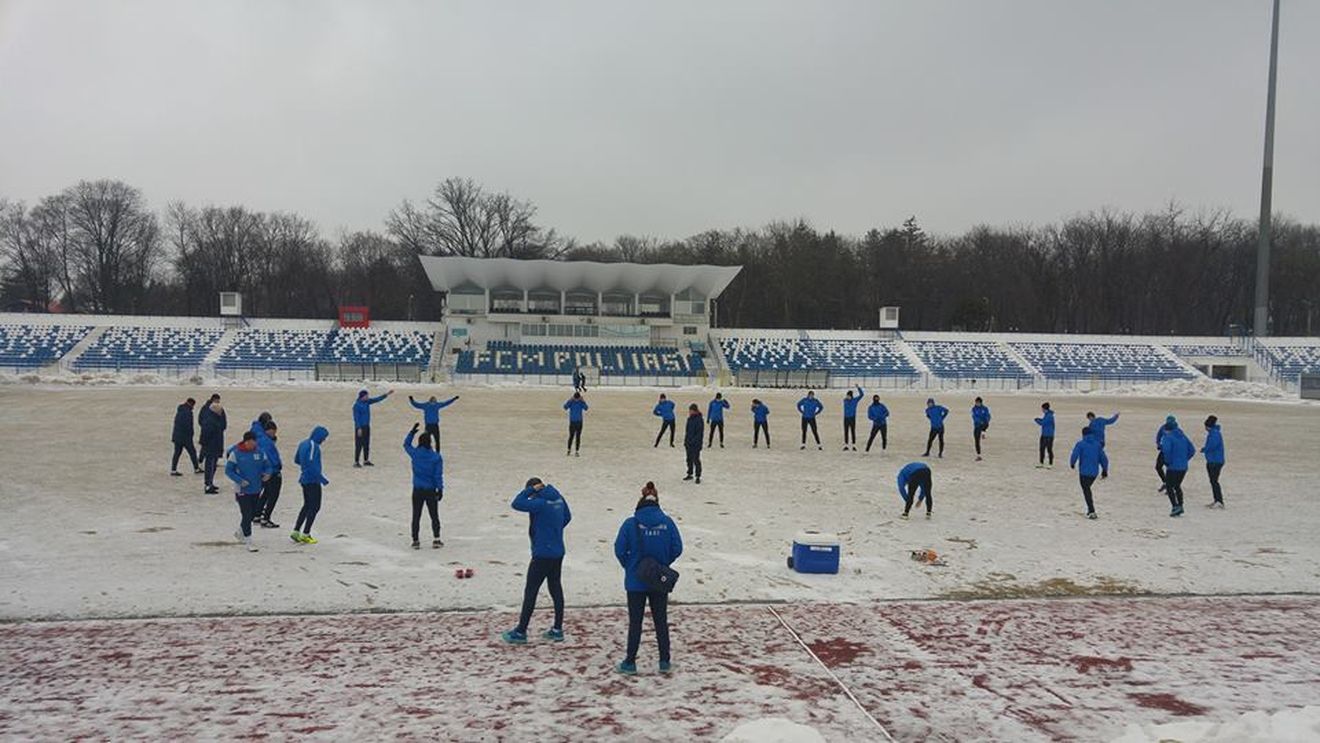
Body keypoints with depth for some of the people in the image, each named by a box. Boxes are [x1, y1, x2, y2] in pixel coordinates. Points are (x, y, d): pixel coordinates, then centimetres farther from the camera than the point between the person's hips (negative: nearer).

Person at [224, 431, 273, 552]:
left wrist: (267, 473, -14)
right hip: (242, 490, -5)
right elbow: (228, 470, -8)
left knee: (253, 513, 16)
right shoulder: (235, 453, -12)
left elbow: (267, 465, 8)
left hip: (256, 489, 5)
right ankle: (248, 542, 1)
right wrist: (240, 480, -20)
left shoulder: (259, 451, -2)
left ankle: (240, 532, 41)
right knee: (246, 515, -7)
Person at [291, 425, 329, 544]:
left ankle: (296, 532, 19)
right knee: (315, 507, 1)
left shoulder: (304, 443, 9)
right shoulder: (313, 446, -19)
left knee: (307, 506, 18)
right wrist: (323, 479, -19)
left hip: (304, 479, 9)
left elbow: (296, 460, 19)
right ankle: (305, 534, 3)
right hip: (313, 481, -9)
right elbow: (312, 465, -24)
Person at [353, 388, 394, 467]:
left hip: (366, 426, 8)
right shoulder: (357, 405, -17)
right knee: (359, 445, -7)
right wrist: (359, 428, -23)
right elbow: (356, 417, -19)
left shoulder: (367, 402, 5)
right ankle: (356, 462, -2)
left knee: (366, 444, 12)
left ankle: (366, 461, 20)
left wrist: (387, 394, 5)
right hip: (360, 427, -8)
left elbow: (377, 399, 9)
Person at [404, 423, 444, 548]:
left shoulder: (415, 453, -7)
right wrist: (440, 489, -5)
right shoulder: (436, 457, -11)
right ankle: (436, 539, 11)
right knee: (434, 515, 12)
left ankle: (415, 541, 12)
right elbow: (438, 475, -10)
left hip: (417, 490, 1)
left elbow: (406, 444, 14)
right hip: (431, 491, -1)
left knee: (416, 516, 10)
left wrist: (412, 431, 15)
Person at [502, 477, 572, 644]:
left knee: (530, 591, 1)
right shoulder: (558, 498, 5)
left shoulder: (540, 503, -21)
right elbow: (567, 516, 19)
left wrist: (530, 490, -18)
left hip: (542, 554, -8)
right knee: (556, 589, 14)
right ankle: (558, 630, 19)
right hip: (558, 553, 8)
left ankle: (520, 632, 7)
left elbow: (516, 504, -27)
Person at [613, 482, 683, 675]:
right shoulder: (667, 522, -5)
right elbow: (677, 549, -5)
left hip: (636, 581, -2)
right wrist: (663, 564, 9)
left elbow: (619, 549, -11)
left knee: (635, 622, 8)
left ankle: (630, 663, 14)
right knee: (661, 621, 13)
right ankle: (665, 662, 18)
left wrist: (629, 566, 5)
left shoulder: (631, 523, -11)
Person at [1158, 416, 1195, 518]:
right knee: (1177, 486, 22)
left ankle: (1175, 506, -6)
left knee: (1169, 487, 5)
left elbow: (1166, 450, -28)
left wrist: (1167, 462, -14)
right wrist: (1184, 459, 14)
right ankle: (1180, 506, 20)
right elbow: (1192, 450, 12)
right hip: (1183, 467, 7)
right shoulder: (1183, 436, 10)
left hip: (1173, 467, -7)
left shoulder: (1167, 437, -11)